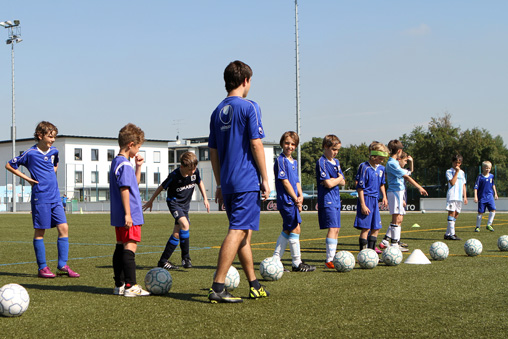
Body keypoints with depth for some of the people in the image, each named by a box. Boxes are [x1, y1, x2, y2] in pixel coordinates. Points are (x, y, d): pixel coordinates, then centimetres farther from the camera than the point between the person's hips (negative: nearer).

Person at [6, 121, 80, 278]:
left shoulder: (54, 151, 10)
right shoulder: (30, 153, -7)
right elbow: (9, 165, 0)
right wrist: (27, 178, -4)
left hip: (55, 196, 6)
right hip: (40, 197, -6)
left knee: (63, 228, -2)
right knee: (40, 231, 1)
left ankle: (62, 266, 3)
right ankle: (42, 267, 8)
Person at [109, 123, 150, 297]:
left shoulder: (116, 161, 17)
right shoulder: (125, 164, -15)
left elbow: (134, 183, 27)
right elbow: (124, 189, -21)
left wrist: (138, 166, 16)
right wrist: (128, 214, -22)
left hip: (120, 217, 11)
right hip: (129, 215, -10)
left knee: (121, 247, 12)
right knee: (130, 247, -10)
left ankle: (119, 285, 17)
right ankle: (131, 286, -11)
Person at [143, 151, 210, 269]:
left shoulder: (195, 172, -11)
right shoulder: (174, 176, -24)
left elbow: (199, 182, 12)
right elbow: (161, 187, -8)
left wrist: (205, 198, 10)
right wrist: (150, 201, 3)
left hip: (185, 204, 6)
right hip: (174, 202, -6)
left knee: (177, 234, 3)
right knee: (185, 224, -28)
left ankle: (163, 261, 12)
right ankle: (186, 257, -18)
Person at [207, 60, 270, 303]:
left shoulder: (217, 112, 13)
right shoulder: (249, 107, -7)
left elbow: (213, 151, 15)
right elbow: (256, 145, -12)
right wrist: (265, 179, -6)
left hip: (227, 183, 8)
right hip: (247, 181, -8)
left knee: (243, 232, 15)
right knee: (238, 231, -10)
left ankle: (254, 285, 23)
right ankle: (217, 287, -16)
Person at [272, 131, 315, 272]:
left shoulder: (294, 162, 17)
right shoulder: (280, 160, -10)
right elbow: (285, 181, -15)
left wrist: (300, 196, 2)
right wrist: (295, 199, -13)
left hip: (293, 201, 9)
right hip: (286, 200, -9)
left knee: (287, 231, 11)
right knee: (295, 229, -7)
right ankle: (297, 263, 0)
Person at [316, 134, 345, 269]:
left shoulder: (336, 162, 16)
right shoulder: (321, 162, -11)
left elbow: (343, 182, 12)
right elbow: (328, 184, -18)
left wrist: (334, 180, -8)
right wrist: (339, 179, 0)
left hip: (336, 200, 9)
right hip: (327, 200, -9)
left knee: (336, 229, 9)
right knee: (332, 228, -15)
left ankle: (332, 257, 15)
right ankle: (329, 260, -16)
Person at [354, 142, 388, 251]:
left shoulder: (381, 168, 10)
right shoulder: (364, 167, -13)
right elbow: (360, 187, -14)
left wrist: (384, 196, 9)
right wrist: (363, 205, -17)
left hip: (375, 200, 8)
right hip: (366, 199, -8)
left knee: (376, 228, 10)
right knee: (366, 228, -8)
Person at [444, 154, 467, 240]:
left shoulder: (462, 172, 19)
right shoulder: (449, 171, -1)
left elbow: (463, 185, 20)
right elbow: (452, 182, -14)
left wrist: (465, 196, 13)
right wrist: (456, 172, -12)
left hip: (459, 197, 7)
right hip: (452, 196, -7)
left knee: (456, 214, 5)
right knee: (452, 213, -12)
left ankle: (447, 234, 10)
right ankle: (452, 234, -15)